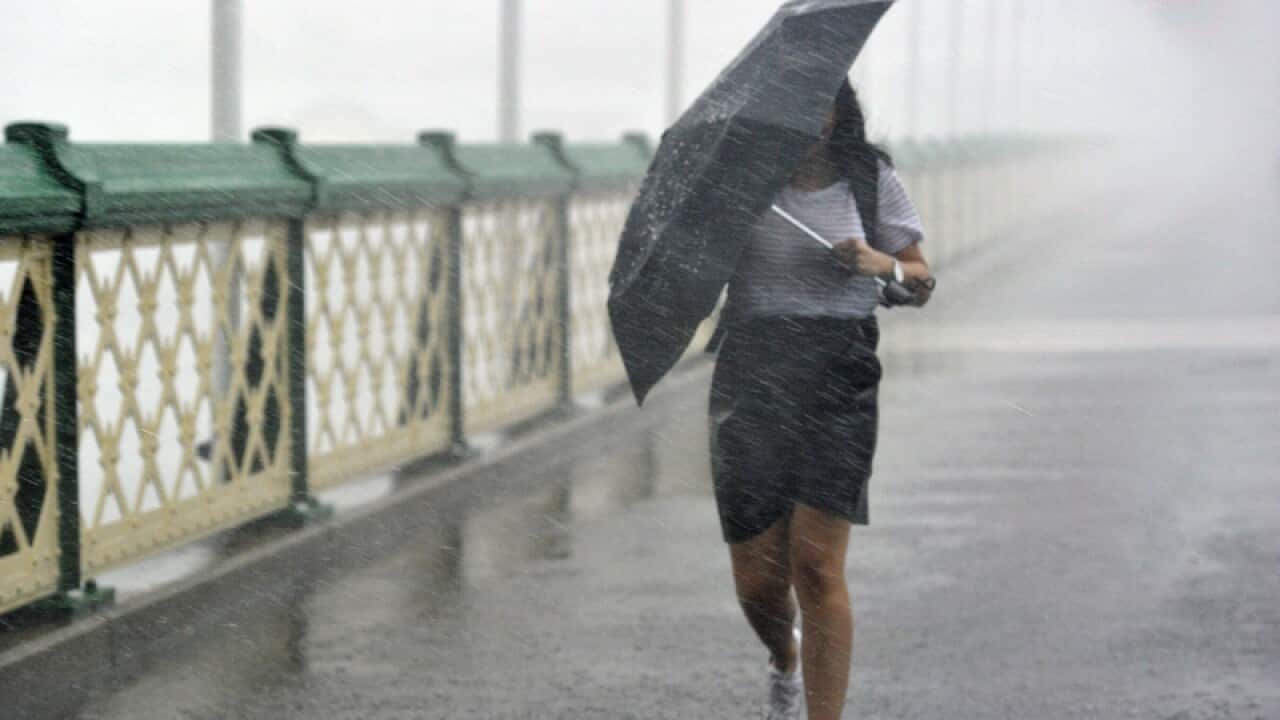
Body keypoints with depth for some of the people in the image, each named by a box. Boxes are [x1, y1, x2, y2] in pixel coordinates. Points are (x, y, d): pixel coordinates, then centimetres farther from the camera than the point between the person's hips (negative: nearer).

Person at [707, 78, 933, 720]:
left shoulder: (870, 178, 5)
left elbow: (922, 283, 10)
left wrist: (883, 264, -11)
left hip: (838, 382, -1)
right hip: (751, 377, 1)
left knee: (816, 565, -12)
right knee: (756, 581, 4)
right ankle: (785, 661, 40)